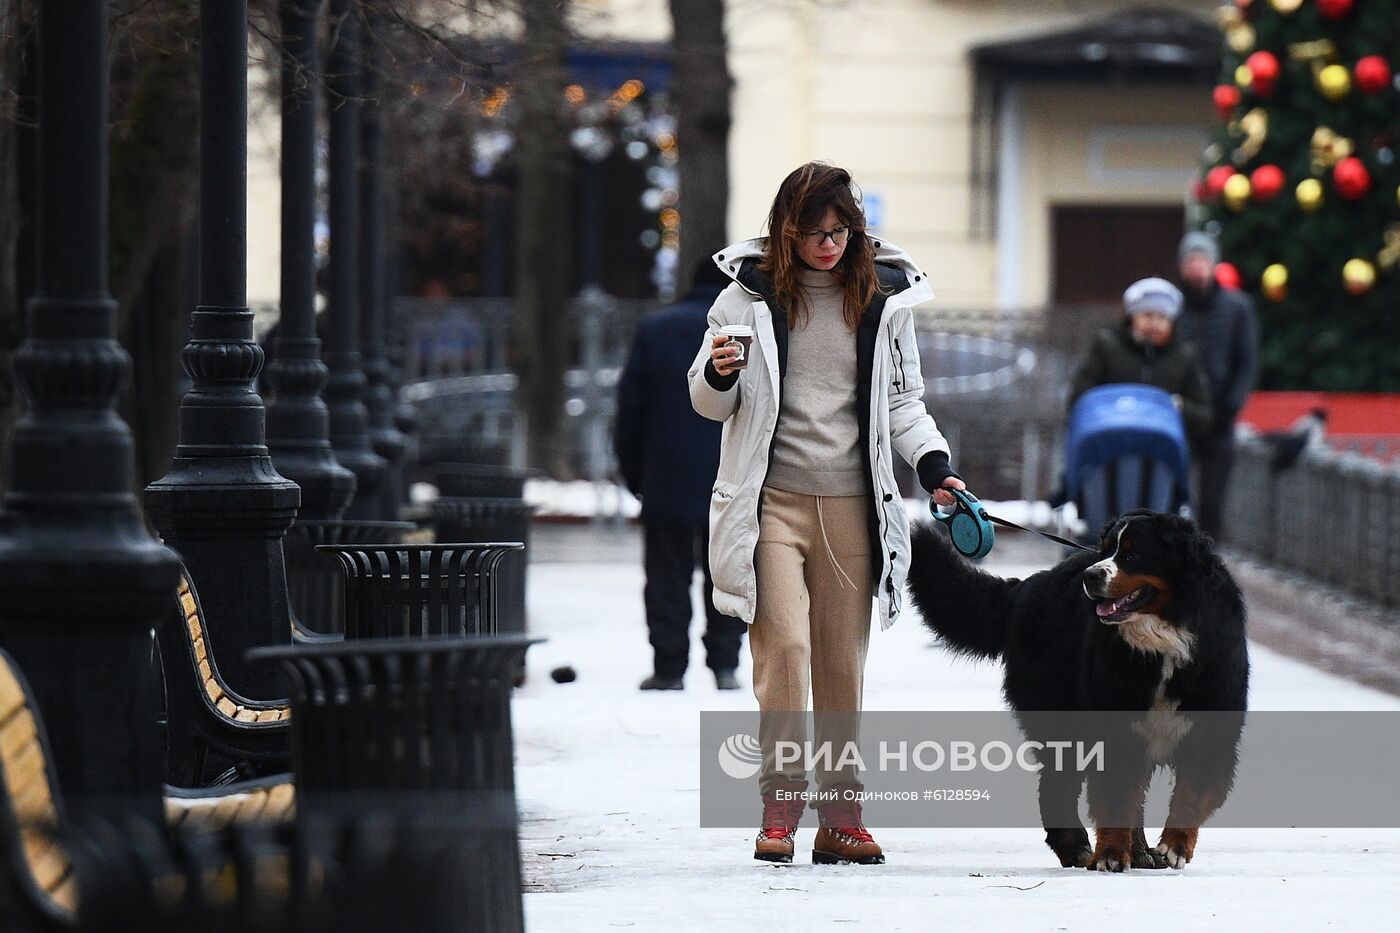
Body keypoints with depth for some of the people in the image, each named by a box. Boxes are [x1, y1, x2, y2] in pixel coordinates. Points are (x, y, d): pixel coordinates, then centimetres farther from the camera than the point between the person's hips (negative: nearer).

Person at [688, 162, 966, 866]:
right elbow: (710, 404, 10)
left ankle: (839, 814, 8)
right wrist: (719, 374, -13)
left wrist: (934, 466, 1)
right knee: (783, 644, -16)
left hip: (851, 508, 2)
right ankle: (779, 804, -9)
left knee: (843, 661, 3)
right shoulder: (748, 294, 4)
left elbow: (903, 403, 17)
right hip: (772, 501, -2)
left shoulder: (883, 298, 10)